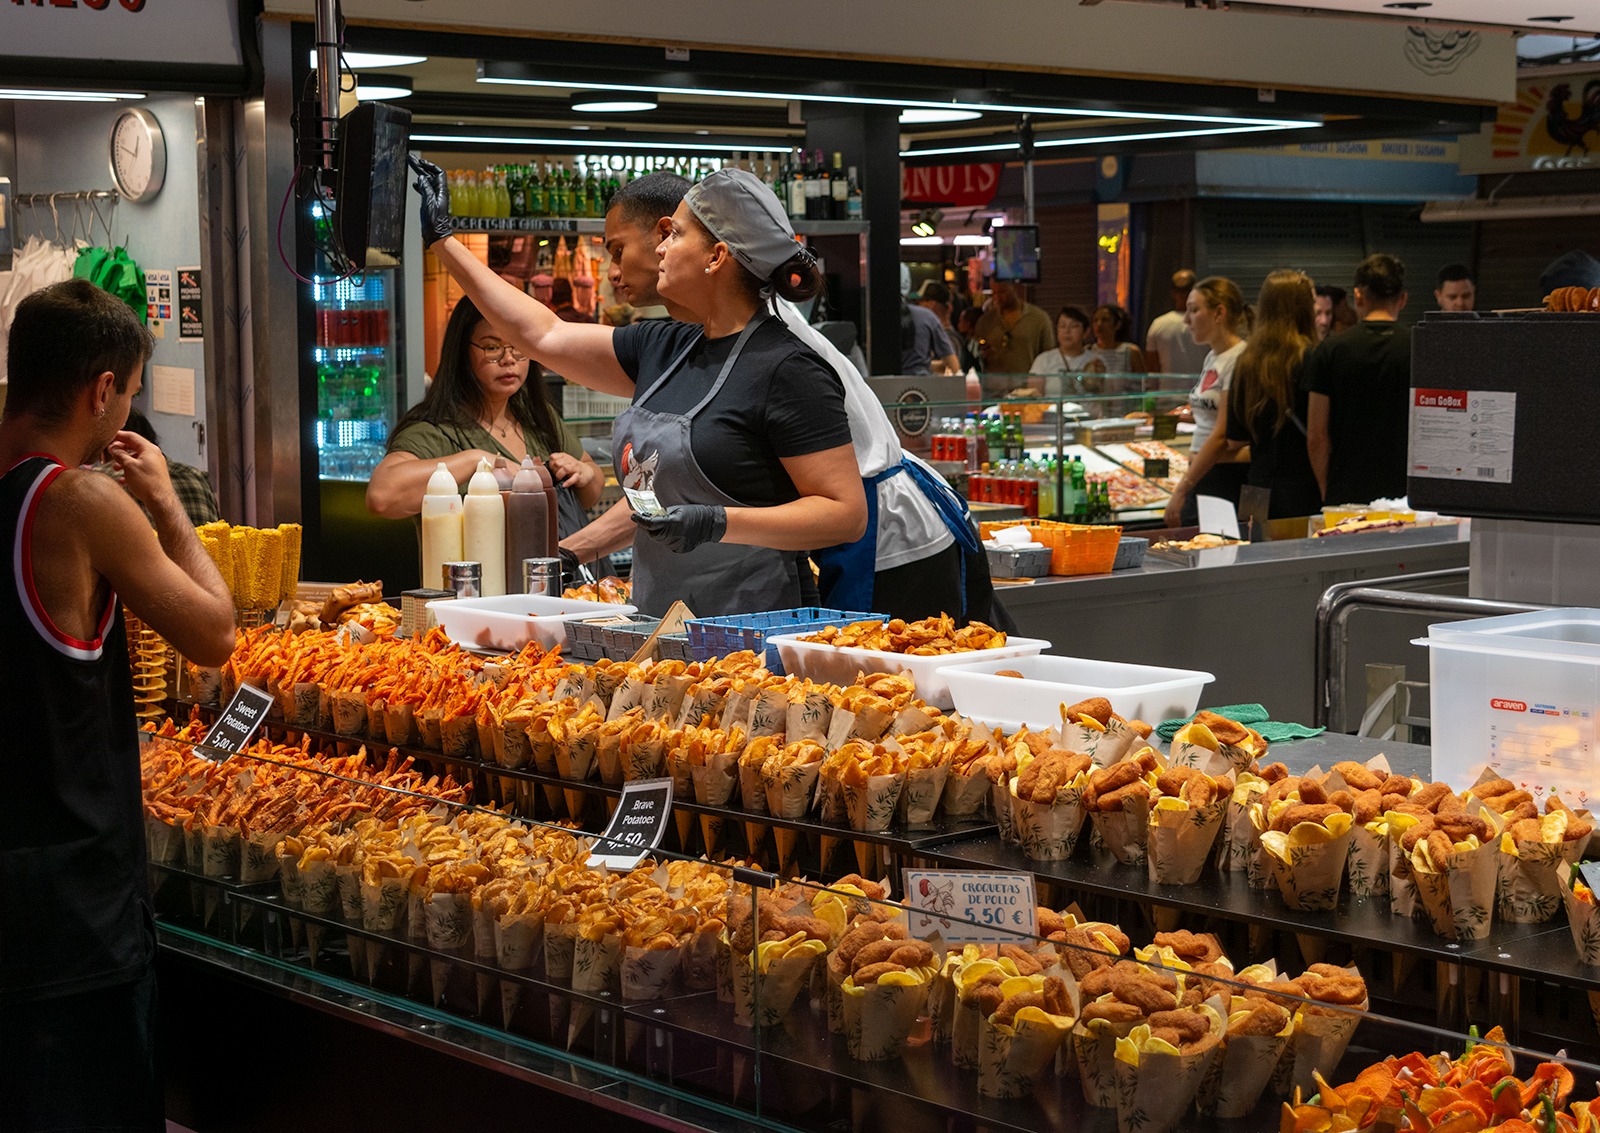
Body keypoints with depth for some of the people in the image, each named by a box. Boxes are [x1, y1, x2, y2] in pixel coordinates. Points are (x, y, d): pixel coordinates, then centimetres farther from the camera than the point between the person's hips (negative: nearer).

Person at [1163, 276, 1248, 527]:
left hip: (1226, 478, -8)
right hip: (1201, 476, 8)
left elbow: (1221, 436, -16)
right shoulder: (1212, 357, 15)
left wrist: (1181, 491, -14)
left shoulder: (1239, 360, -13)